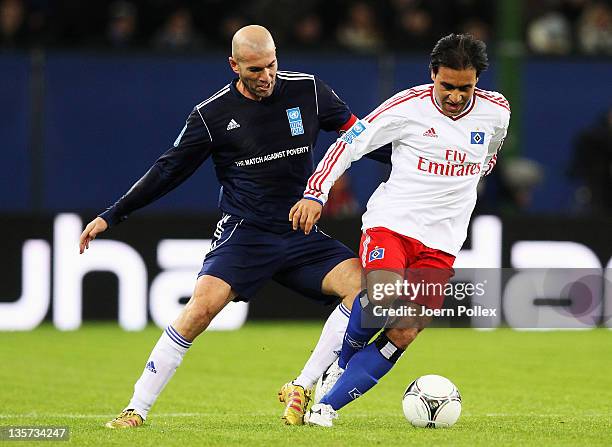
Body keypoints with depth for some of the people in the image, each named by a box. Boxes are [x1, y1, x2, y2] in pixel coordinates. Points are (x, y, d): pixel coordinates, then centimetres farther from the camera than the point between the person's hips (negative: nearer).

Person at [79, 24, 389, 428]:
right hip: (244, 233, -3)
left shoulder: (308, 90, 0)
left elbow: (355, 133, 14)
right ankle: (136, 410, -16)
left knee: (365, 285, -19)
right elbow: (169, 170, 4)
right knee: (202, 306, -26)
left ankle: (301, 391, -12)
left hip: (301, 235, 3)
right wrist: (112, 216, 2)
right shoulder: (213, 114, -5)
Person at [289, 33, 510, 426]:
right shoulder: (409, 106, -8)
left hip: (442, 242, 3)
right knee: (385, 297, -32)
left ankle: (327, 405, -2)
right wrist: (315, 194, -14)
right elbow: (347, 144, -4)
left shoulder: (496, 111, 2)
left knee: (402, 335, -9)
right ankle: (343, 362, -2)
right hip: (391, 221, -3)